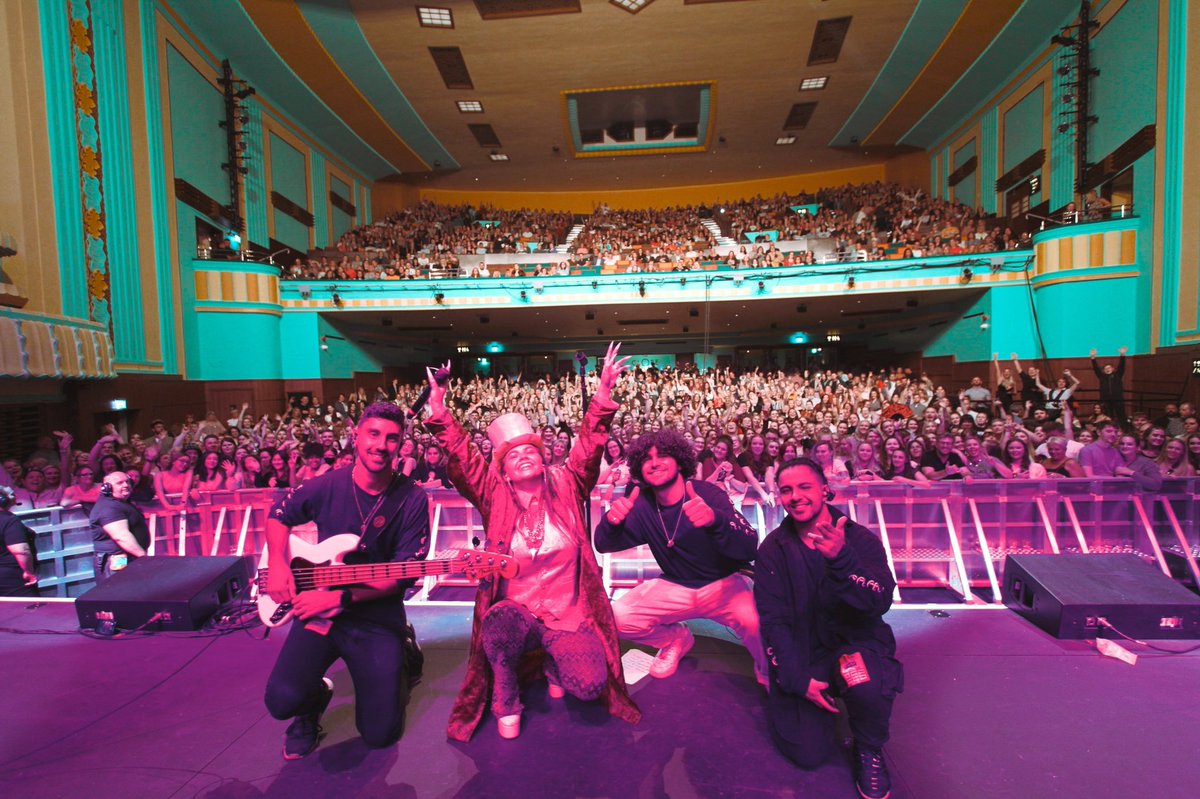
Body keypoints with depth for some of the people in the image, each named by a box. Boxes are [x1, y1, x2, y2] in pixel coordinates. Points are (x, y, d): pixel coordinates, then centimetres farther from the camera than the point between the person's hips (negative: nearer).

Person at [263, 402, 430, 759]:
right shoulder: (326, 486, -6)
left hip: (377, 615, -1)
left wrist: (341, 597, -20)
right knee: (283, 699, -21)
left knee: (381, 733, -1)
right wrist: (277, 565, -2)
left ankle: (401, 667, 31)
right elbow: (279, 516, 13)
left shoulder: (412, 500, -12)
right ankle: (317, 695, 16)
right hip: (318, 609, 2)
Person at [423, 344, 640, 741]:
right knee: (498, 624, -35)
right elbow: (463, 459, -13)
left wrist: (603, 397, -27)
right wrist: (439, 414, -24)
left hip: (569, 614, 1)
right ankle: (506, 702, -1)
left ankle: (552, 663, 20)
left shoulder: (565, 488, -5)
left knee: (589, 686, -19)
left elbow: (589, 447, -15)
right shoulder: (496, 497, -4)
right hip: (515, 612, 0)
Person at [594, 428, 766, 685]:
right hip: (674, 587, 4)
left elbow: (749, 548, -29)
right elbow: (604, 545, -5)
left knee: (757, 622, -33)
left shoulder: (708, 493, -19)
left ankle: (767, 670, 5)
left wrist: (715, 520, -51)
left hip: (722, 584, -3)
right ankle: (676, 639, 15)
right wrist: (611, 521, -30)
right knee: (617, 617, -17)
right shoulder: (643, 505, -7)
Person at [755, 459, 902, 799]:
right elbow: (772, 619, -7)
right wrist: (799, 680, -15)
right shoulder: (772, 549, -6)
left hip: (855, 641, 0)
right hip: (802, 650, 1)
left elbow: (880, 603, -22)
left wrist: (840, 558, -39)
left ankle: (869, 751, 0)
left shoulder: (861, 539, -9)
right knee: (809, 753, -12)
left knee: (868, 686, -34)